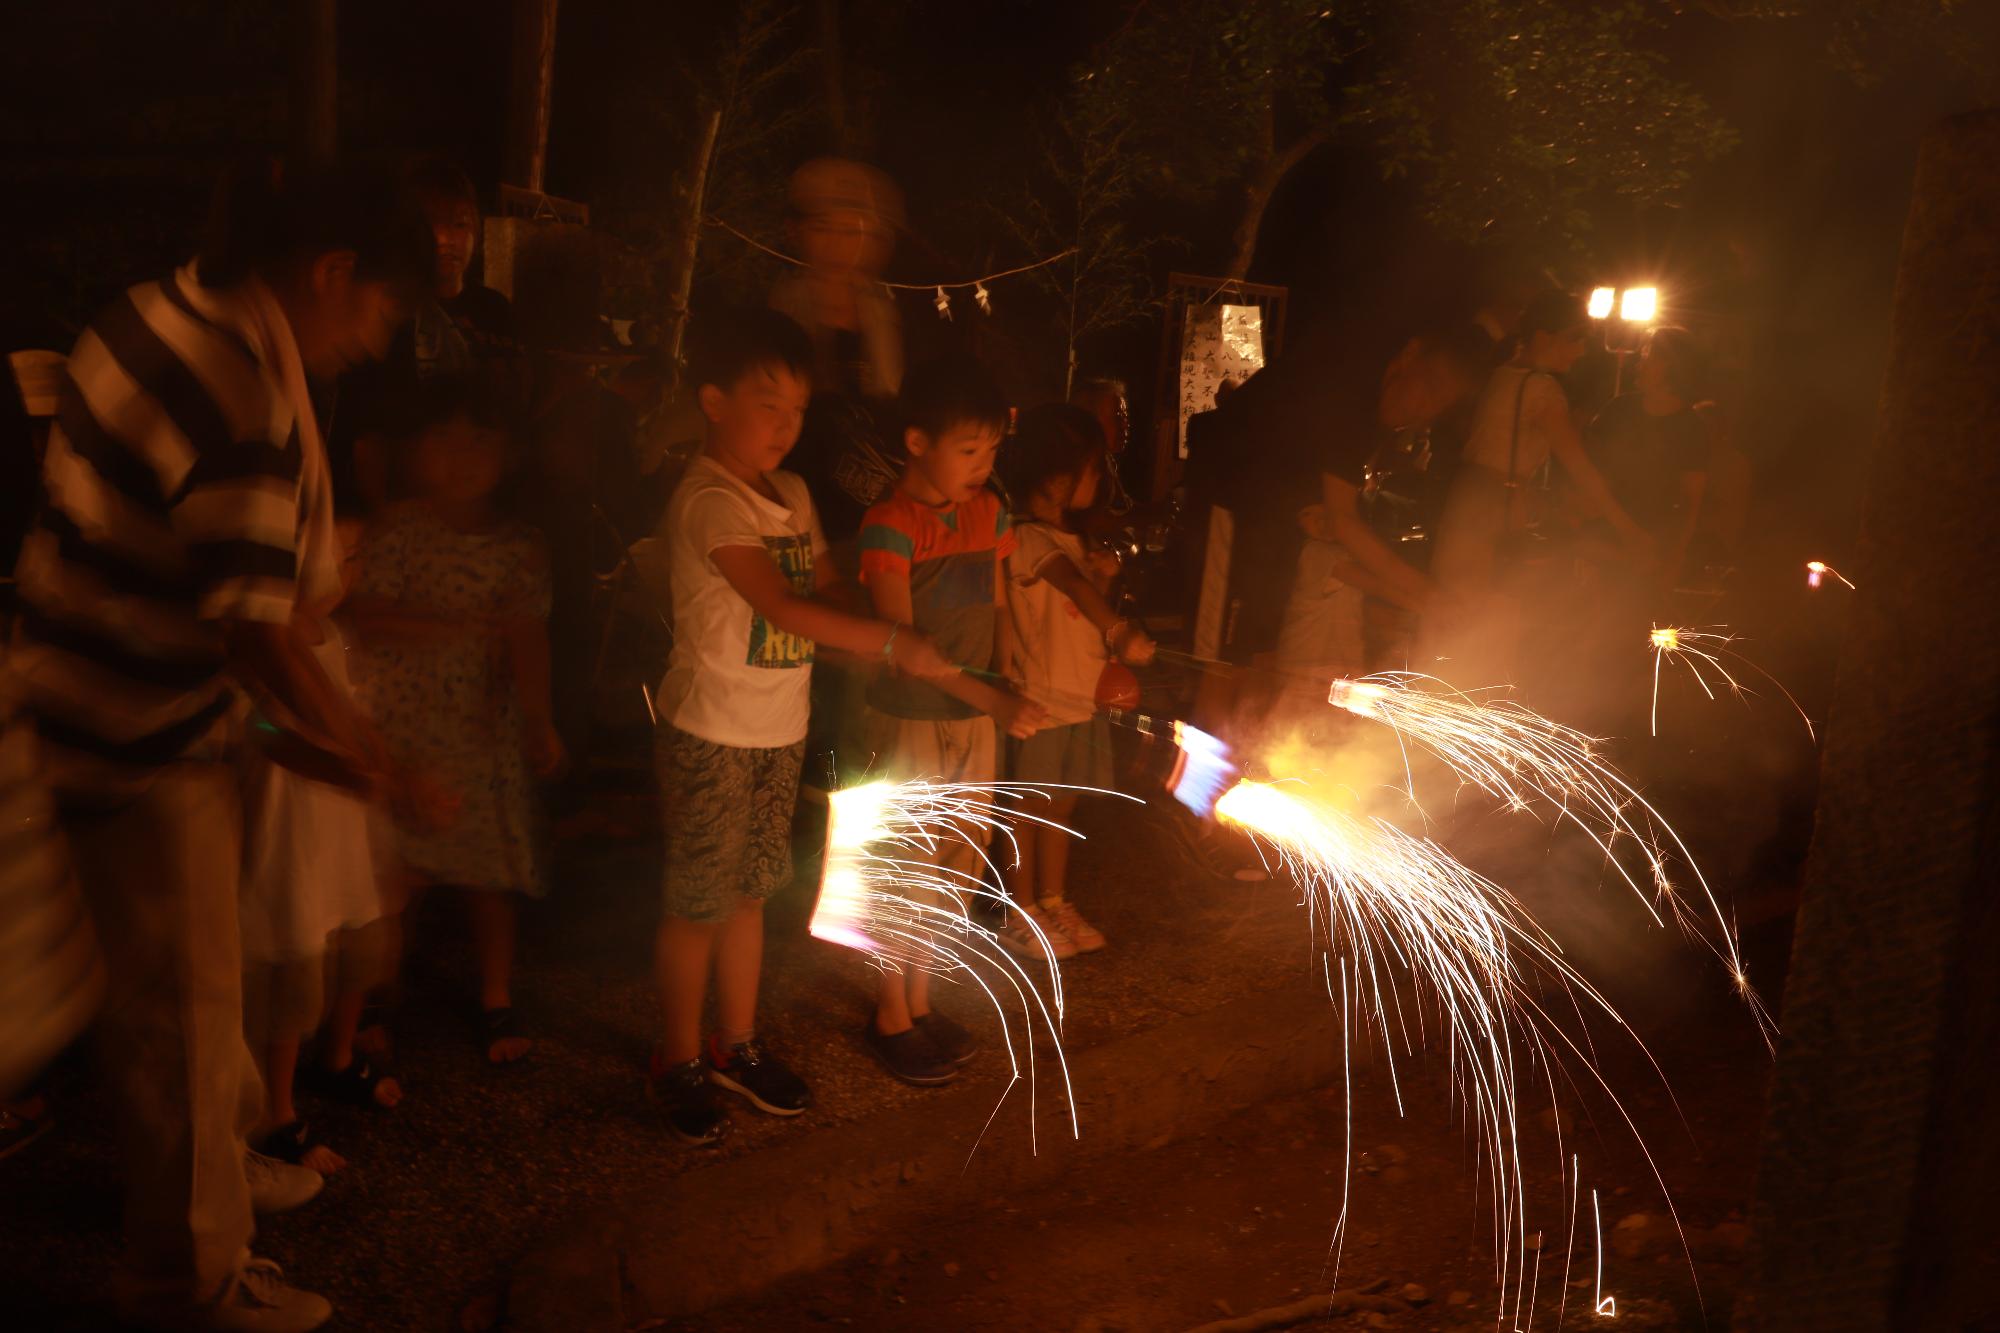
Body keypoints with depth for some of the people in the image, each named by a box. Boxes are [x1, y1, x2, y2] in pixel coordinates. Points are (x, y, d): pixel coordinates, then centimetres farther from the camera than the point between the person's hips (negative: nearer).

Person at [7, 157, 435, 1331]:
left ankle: (216, 1153, 48)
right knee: (183, 1003, 7)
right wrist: (363, 753, -13)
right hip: (146, 737, -9)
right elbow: (258, 634, -28)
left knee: (192, 965, 26)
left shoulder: (161, 309, 2)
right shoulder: (249, 407, -28)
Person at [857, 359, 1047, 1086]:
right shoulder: (889, 526, -17)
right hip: (908, 724, -6)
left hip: (975, 721, 6)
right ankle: (891, 1017, 22)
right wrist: (994, 701, -30)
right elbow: (900, 641, -22)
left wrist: (1008, 691, -1)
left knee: (957, 864, 13)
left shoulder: (987, 512, 5)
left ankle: (920, 1000, 30)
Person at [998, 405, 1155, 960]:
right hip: (1041, 700, -8)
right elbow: (1074, 586, -38)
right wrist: (1118, 629, -53)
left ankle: (1054, 904, 30)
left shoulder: (1070, 537, 12)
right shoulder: (1027, 538, -20)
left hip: (1083, 697, 8)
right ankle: (1022, 916, 18)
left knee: (1061, 806, 17)